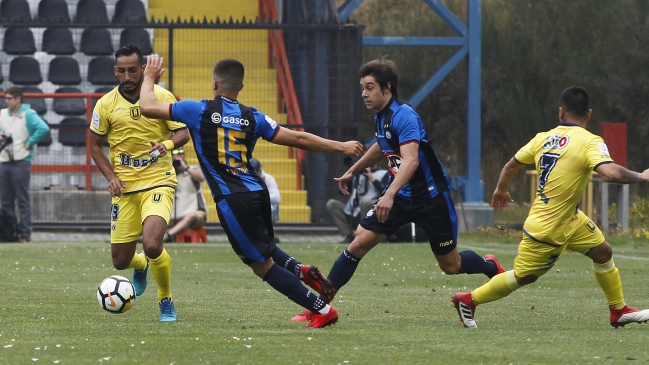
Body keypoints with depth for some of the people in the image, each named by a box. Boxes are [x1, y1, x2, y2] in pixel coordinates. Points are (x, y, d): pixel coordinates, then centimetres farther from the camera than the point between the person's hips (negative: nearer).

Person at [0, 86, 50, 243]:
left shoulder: (28, 114, -7)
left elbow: (43, 128, -20)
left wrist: (29, 143, -16)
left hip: (21, 163, -7)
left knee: (23, 201, -5)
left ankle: (25, 234, -4)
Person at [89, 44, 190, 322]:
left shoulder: (162, 97, -4)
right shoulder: (106, 104, 0)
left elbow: (183, 133, -1)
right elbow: (95, 145, 10)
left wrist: (169, 143, -24)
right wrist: (110, 176, -5)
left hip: (158, 182, -3)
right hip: (124, 186, 3)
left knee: (152, 245, -26)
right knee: (120, 261, 4)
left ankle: (166, 301, 2)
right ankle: (141, 267, 45)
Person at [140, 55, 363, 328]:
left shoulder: (199, 111, -4)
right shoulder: (252, 117, 7)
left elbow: (148, 107, 1)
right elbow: (298, 139, 9)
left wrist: (150, 77, 21)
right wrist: (340, 147, 20)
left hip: (232, 201, -6)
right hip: (258, 192, 6)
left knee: (262, 265, 3)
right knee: (262, 249, 32)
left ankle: (322, 309, -2)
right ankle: (303, 271, 8)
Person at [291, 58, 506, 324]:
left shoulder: (404, 116, -23)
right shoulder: (381, 116, 4)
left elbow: (411, 161, -36)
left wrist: (390, 194, -49)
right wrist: (353, 171, 32)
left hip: (430, 198, -7)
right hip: (399, 195, 7)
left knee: (450, 265, 5)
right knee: (359, 243, -8)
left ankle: (492, 268, 36)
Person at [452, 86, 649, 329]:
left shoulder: (543, 138, 0)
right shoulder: (590, 142, -21)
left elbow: (511, 165, 11)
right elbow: (609, 172, -37)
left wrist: (501, 190, 30)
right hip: (546, 228, -8)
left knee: (603, 252, 15)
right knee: (523, 277, 6)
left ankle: (619, 311, 25)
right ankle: (468, 300, 17)